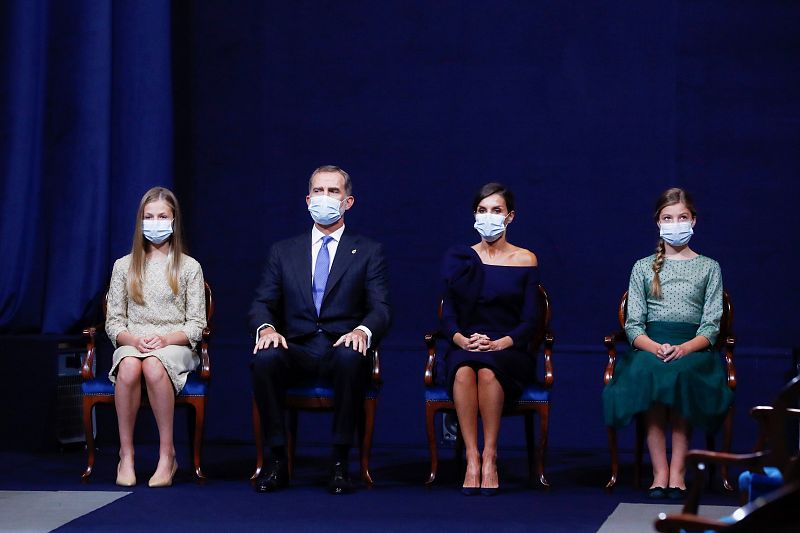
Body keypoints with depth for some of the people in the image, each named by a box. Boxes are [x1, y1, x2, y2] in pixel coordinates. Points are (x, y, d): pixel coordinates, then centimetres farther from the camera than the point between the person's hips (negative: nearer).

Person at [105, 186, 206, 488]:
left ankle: (167, 455, -31)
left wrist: (166, 339, -14)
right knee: (129, 367, -37)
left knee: (154, 366, -39)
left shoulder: (189, 267, 10)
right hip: (132, 345, 2)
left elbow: (196, 325, 5)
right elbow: (113, 321, 11)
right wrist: (134, 339, -11)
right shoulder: (124, 266, 16)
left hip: (175, 347, -1)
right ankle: (126, 455, -29)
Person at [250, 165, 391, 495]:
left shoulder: (369, 252, 13)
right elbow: (262, 303, 9)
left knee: (351, 359, -38)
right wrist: (267, 328, -16)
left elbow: (381, 309, 1)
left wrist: (363, 331, -23)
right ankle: (277, 461, -24)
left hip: (342, 348, -2)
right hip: (297, 352, 2)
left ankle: (339, 463, -29)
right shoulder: (283, 252, 18)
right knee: (265, 359, -33)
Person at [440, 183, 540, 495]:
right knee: (464, 370, -36)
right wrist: (462, 340, -17)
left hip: (509, 353, -1)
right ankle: (472, 459, -36)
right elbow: (448, 315, 5)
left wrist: (499, 344, -18)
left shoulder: (525, 261, 8)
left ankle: (489, 457, -33)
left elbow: (529, 321, 1)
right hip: (464, 349, 1)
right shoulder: (458, 259, 11)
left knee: (488, 370, -37)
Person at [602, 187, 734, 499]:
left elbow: (711, 326, 5)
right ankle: (660, 471, -31)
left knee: (679, 373, -36)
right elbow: (633, 325, 8)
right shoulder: (643, 268, 16)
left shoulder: (709, 268, 14)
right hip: (649, 345, 1)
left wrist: (685, 348, -16)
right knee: (649, 372, -35)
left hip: (694, 348, -1)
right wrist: (655, 347, -14)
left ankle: (678, 471, -31)